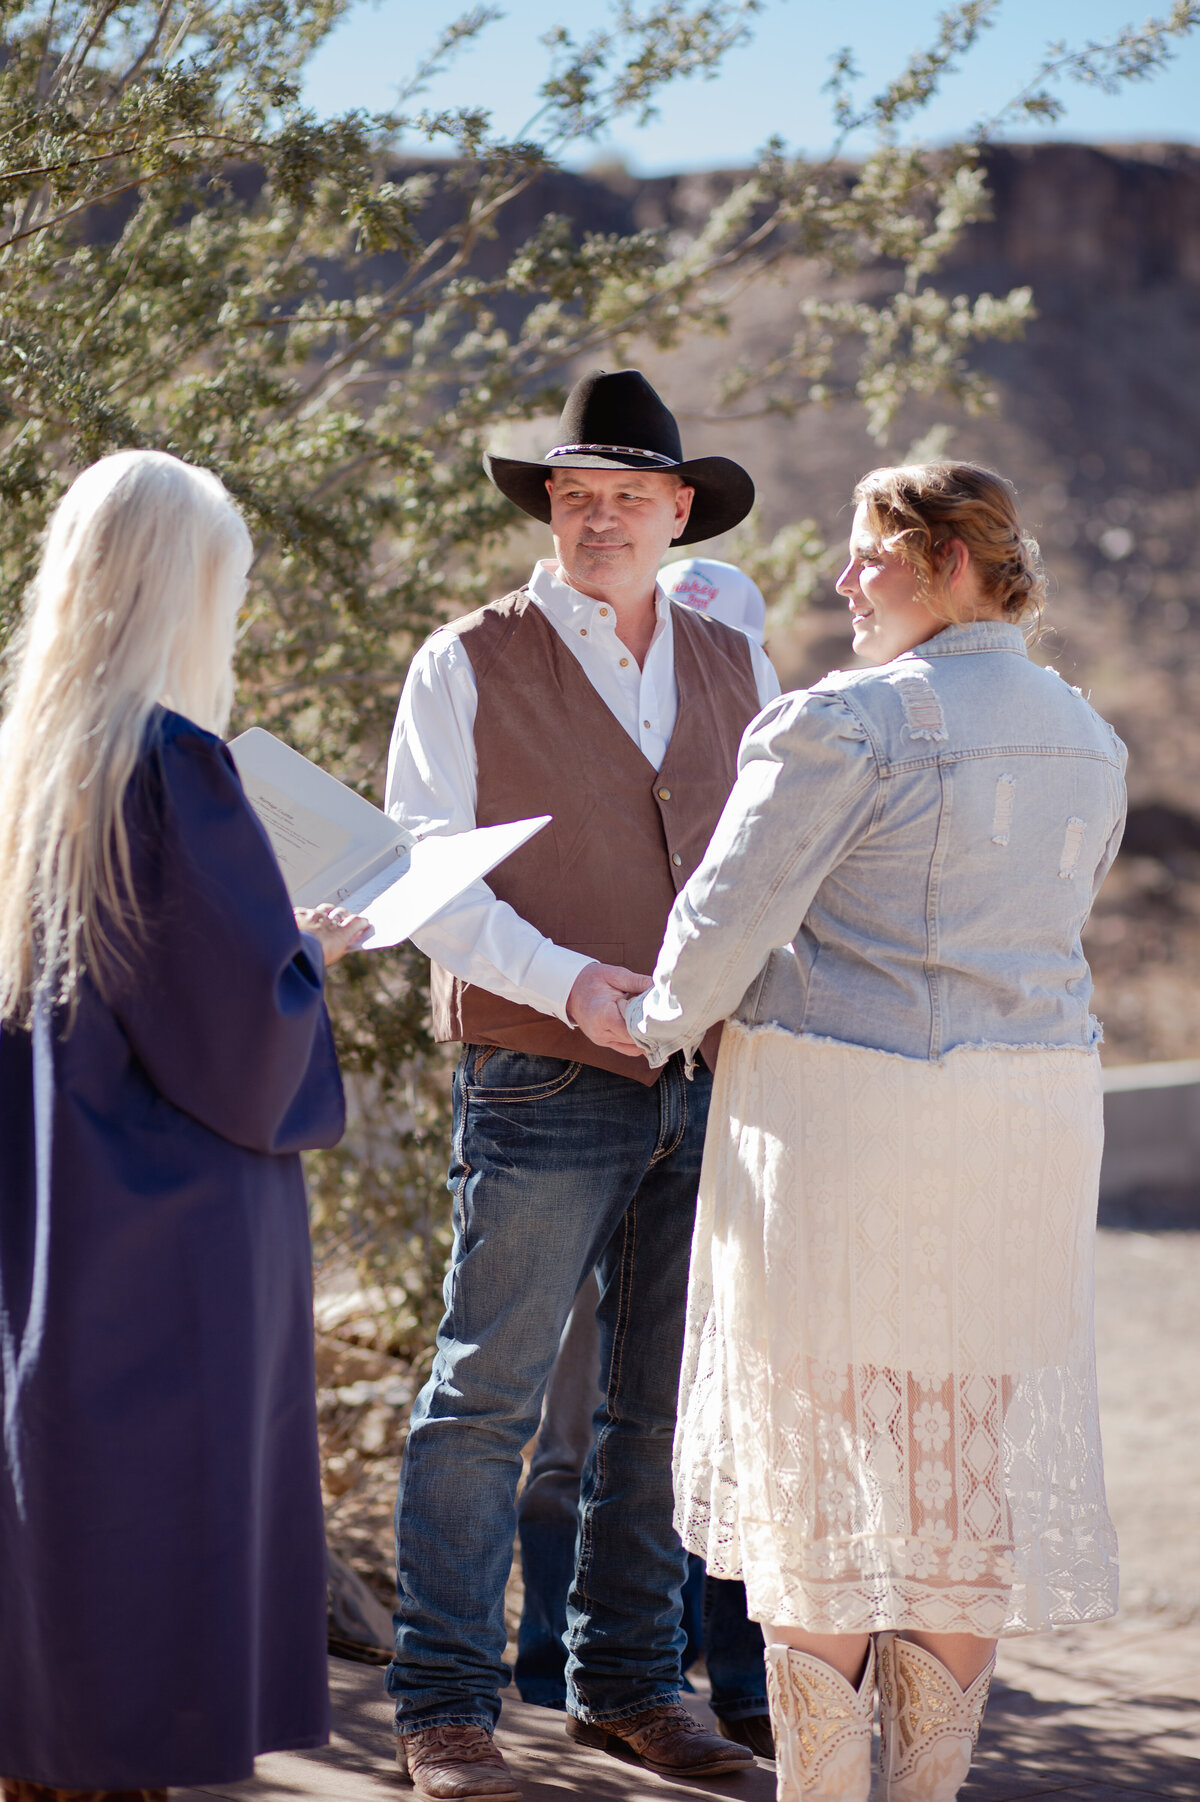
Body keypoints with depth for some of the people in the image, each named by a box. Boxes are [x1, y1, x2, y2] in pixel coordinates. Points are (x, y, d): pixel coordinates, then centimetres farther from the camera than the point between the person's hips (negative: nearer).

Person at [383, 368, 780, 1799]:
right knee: (486, 1394, -3)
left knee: (669, 1402, 9)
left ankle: (627, 1684, 21)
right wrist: (565, 981, -18)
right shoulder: (471, 665, 1)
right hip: (543, 1086, -4)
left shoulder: (735, 671, 13)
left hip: (705, 1081, 5)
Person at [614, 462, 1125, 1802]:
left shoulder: (850, 724, -13)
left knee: (819, 1452, 3)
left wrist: (657, 1024, 5)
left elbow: (728, 915, -13)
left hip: (836, 1110, -6)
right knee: (968, 1452, 11)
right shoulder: (1086, 741, 10)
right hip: (1024, 1114, 6)